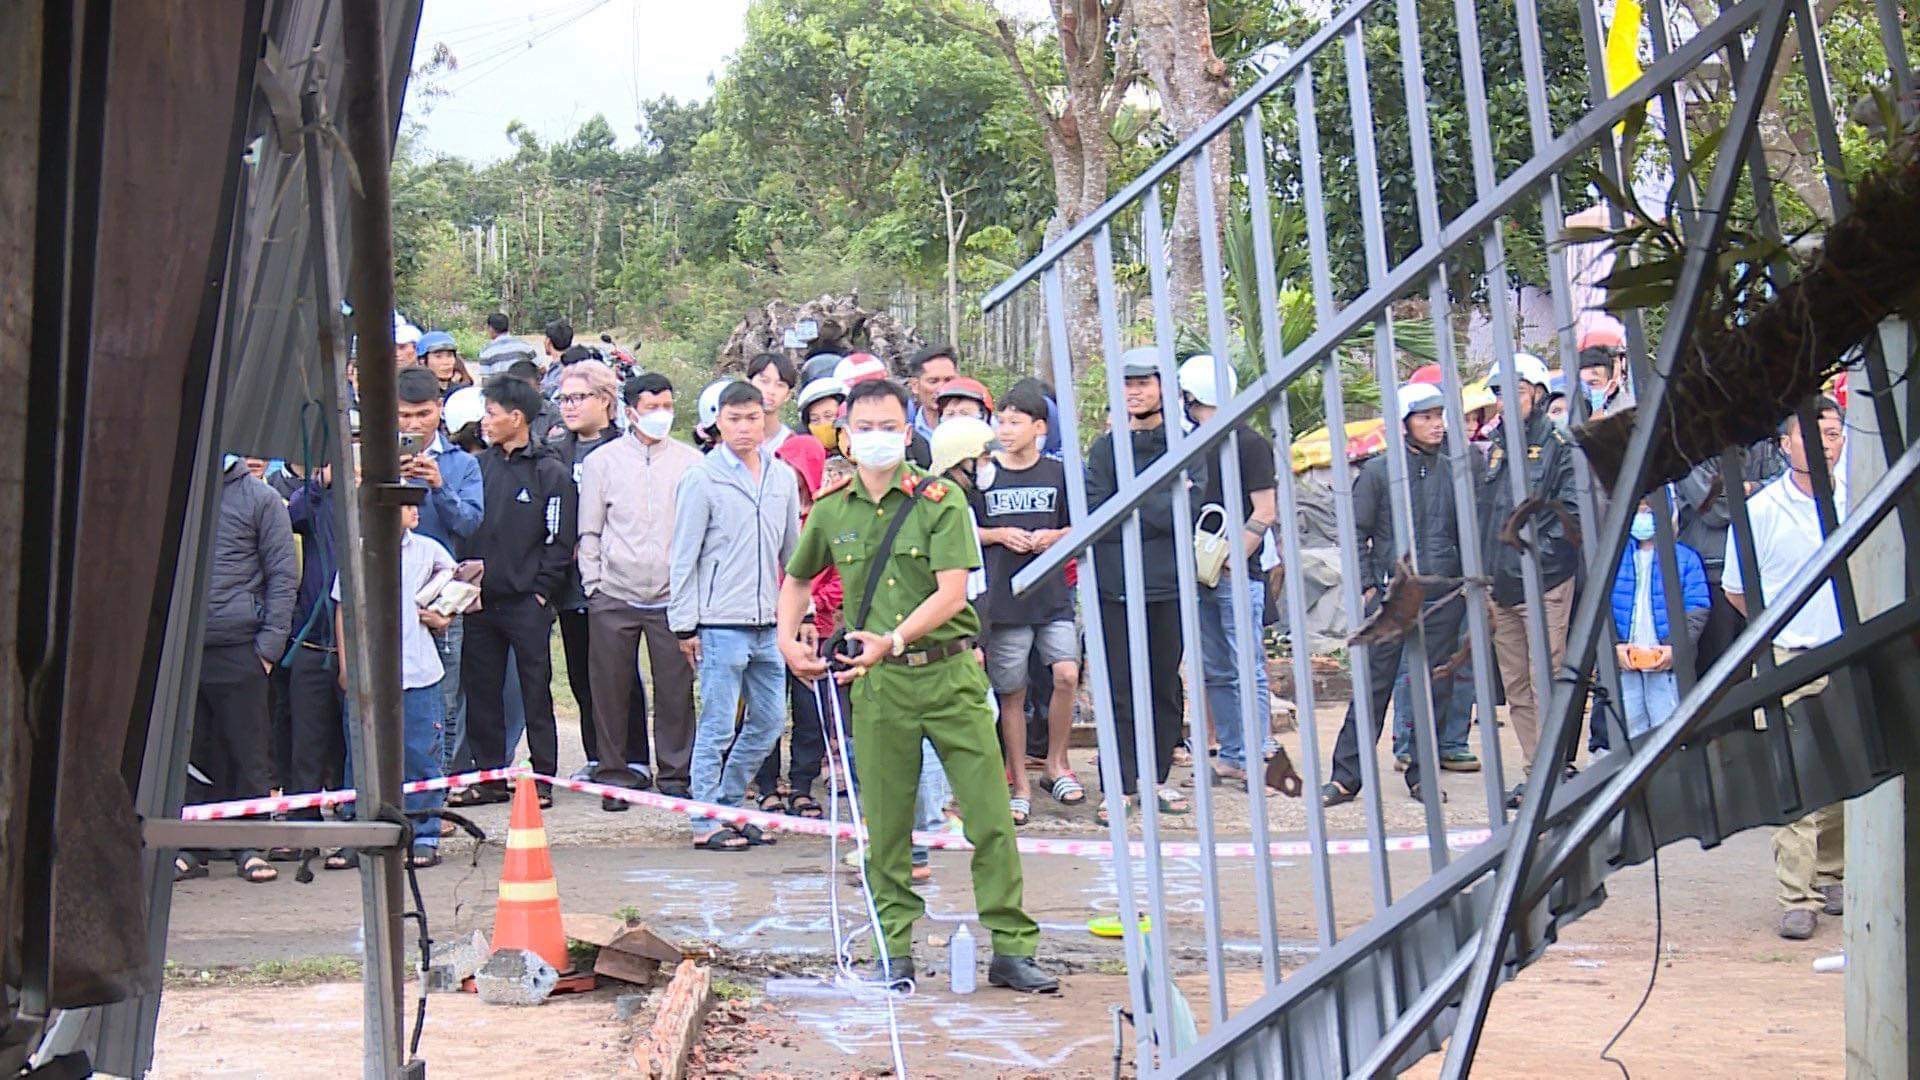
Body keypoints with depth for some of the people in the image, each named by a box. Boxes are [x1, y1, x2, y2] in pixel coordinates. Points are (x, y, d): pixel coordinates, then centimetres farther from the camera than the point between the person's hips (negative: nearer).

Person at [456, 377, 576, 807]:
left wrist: (540, 591, -10)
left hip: (527, 603, -5)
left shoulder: (551, 473, -2)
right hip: (480, 601, 5)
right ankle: (490, 776, 17)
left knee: (536, 693, 1)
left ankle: (544, 779, 7)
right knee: (481, 691, 8)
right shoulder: (480, 466, 12)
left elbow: (560, 542, -4)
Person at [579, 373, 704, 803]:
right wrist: (593, 583, 1)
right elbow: (589, 530, 10)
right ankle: (614, 773, 14)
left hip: (672, 595, 0)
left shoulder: (691, 461, 8)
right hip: (613, 596, 0)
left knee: (676, 688, 1)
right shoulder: (602, 461, 8)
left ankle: (675, 773, 12)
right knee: (611, 690, 3)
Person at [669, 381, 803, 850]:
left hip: (769, 624, 6)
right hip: (721, 623, -6)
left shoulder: (782, 477, 9)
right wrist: (684, 623, -7)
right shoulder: (703, 479, -6)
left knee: (769, 720, 10)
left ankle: (728, 804, 25)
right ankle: (706, 822, 8)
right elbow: (684, 556, -5)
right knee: (717, 726, -2)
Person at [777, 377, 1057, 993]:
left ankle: (1011, 949, 7)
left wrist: (893, 639, -25)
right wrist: (787, 640, 9)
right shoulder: (831, 509, 8)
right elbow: (796, 578, 25)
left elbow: (952, 591, -14)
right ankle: (895, 952, 18)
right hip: (877, 684, 2)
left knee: (990, 815, -2)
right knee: (885, 824, 6)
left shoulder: (941, 501, -3)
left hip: (950, 672, -2)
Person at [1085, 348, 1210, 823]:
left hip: (1170, 582, 1)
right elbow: (1095, 517, -4)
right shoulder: (1105, 447, 7)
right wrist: (1157, 508, -11)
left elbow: (1188, 508, -9)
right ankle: (1120, 784, 4)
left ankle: (1156, 777, 21)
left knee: (1166, 685, 9)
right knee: (1119, 688, 0)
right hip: (1117, 584, 0)